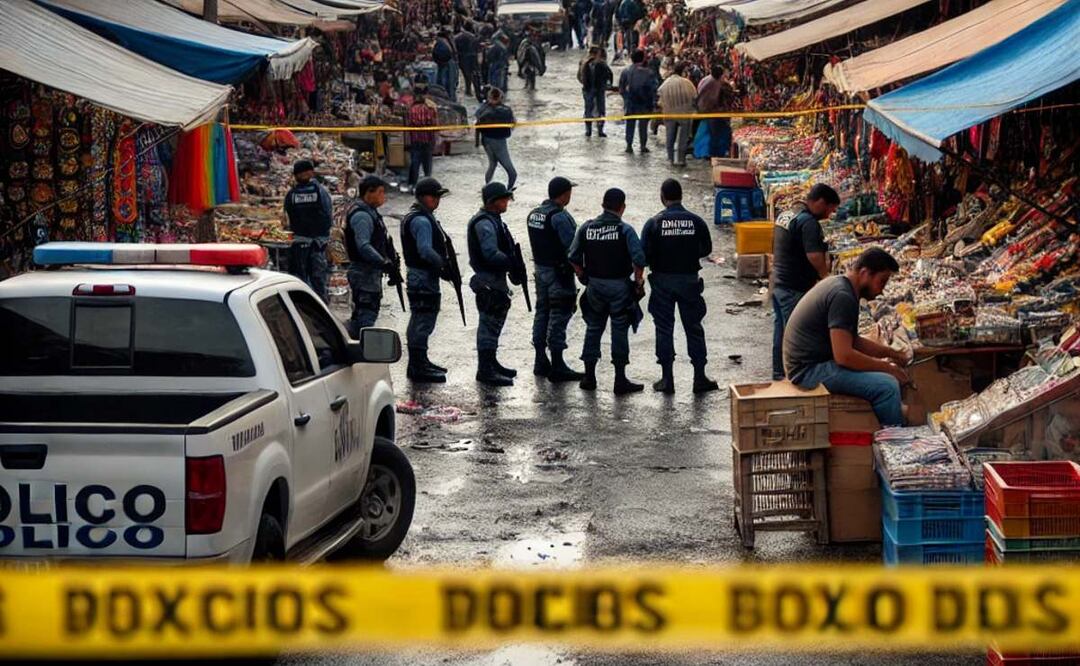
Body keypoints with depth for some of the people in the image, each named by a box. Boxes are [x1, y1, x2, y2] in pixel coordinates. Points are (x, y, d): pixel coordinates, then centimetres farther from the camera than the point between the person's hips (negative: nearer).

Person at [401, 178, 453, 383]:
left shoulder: (424, 217, 16)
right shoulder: (421, 220, -18)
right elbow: (425, 251, -26)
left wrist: (443, 262, 11)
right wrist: (444, 264, -17)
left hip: (421, 275, 11)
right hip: (423, 277, -11)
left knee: (419, 320, 19)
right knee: (424, 321, -9)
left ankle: (419, 363, 29)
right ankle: (418, 368, -7)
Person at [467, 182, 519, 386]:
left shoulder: (494, 220, 15)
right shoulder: (484, 223, -18)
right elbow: (491, 254, -26)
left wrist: (514, 263, 6)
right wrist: (513, 264, -20)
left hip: (497, 279, 11)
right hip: (489, 281, -11)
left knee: (494, 323, 19)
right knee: (489, 324, -7)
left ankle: (491, 363, 31)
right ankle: (485, 371, -4)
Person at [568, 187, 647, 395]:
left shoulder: (586, 228, 1)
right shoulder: (625, 230, -11)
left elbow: (573, 257, 3)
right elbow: (638, 259, -20)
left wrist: (583, 277, 14)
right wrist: (638, 281, -6)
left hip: (594, 285, 3)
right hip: (619, 286, -3)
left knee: (593, 328, 15)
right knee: (619, 331, 3)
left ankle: (589, 377, 18)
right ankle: (620, 381, 6)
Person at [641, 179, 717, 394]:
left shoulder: (654, 223, -10)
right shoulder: (696, 221, -5)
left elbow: (644, 255, -10)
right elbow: (706, 249, 5)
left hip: (663, 281, -1)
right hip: (689, 280, 1)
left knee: (664, 328, 6)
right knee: (693, 328, 9)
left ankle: (667, 379, 7)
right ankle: (700, 378, 11)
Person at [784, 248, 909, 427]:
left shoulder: (838, 286, 13)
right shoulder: (842, 297, -19)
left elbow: (852, 341, 22)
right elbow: (844, 356, -25)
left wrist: (891, 353, 13)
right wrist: (887, 368, -15)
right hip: (810, 370, -11)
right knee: (887, 385, -21)